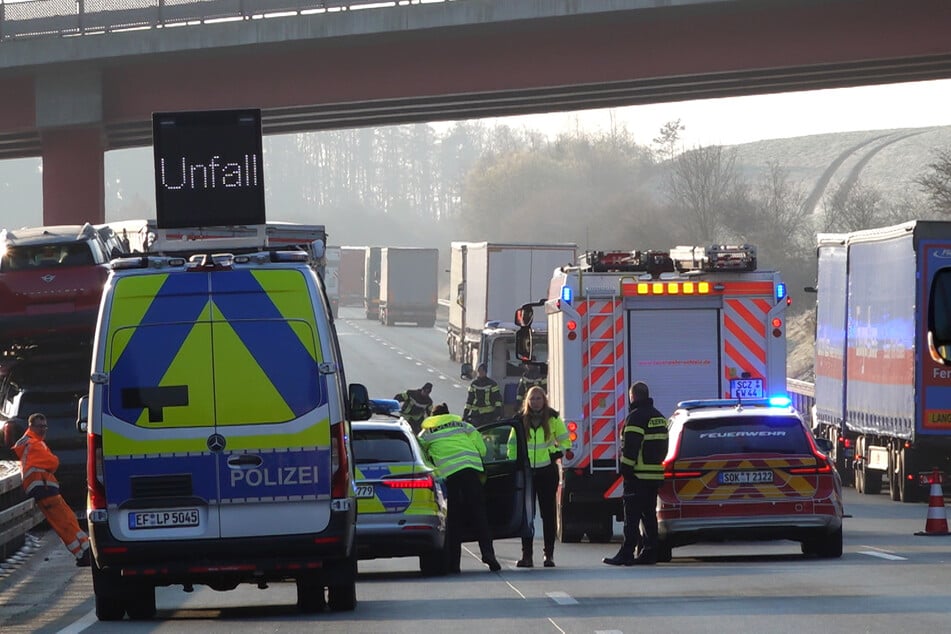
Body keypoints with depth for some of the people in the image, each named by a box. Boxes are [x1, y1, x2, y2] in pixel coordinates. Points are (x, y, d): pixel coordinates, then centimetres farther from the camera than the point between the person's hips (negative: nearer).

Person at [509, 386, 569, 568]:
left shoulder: (553, 419, 1)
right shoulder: (521, 420, 4)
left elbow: (565, 442, 11)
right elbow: (512, 444, 11)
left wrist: (557, 453, -3)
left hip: (547, 471, -1)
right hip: (526, 471, 1)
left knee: (548, 513, 3)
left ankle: (549, 554, 8)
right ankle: (526, 554, 0)